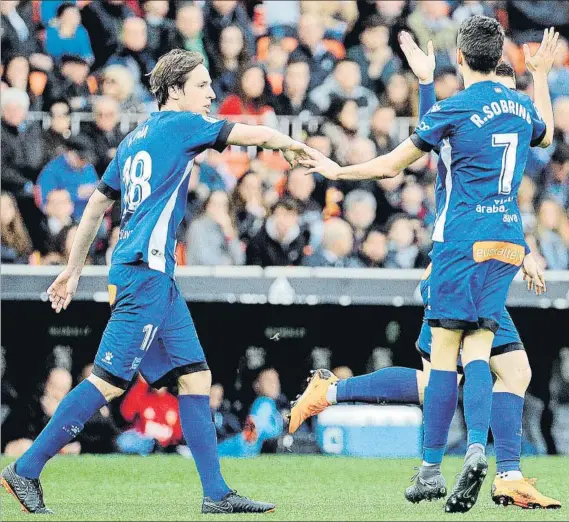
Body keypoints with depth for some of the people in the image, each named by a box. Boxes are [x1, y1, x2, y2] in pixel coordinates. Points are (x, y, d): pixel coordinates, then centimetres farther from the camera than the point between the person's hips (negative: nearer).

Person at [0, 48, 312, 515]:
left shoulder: (136, 139, 19)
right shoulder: (181, 125, -4)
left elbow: (96, 205, 24)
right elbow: (258, 135, -2)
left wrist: (74, 270, 29)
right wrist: (295, 146, 17)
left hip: (156, 276, 10)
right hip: (145, 271, -10)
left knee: (195, 376, 6)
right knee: (109, 381, -10)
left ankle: (216, 494, 2)